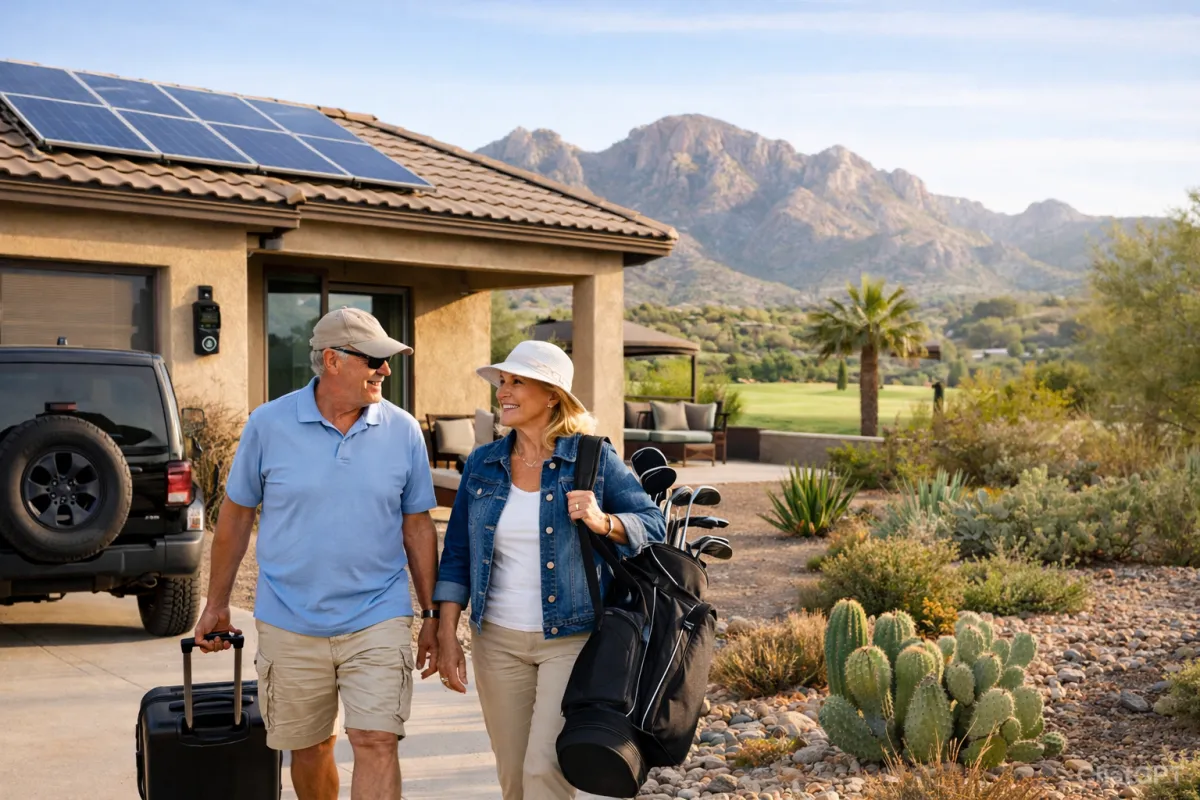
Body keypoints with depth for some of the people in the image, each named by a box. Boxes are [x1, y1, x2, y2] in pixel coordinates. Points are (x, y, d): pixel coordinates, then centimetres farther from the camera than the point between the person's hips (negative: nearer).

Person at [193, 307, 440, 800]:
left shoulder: (403, 431, -2)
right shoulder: (268, 424, -4)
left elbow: (417, 527, 5)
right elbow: (236, 515, 4)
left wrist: (431, 615, 6)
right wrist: (216, 605, 8)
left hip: (377, 621, 0)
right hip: (290, 626, 1)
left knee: (376, 743, -8)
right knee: (309, 749, 14)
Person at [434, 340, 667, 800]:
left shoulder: (593, 459, -6)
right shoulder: (482, 465, 4)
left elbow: (653, 526, -5)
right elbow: (457, 554, 7)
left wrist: (602, 522, -24)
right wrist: (447, 635, 2)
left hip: (571, 640, -4)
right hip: (498, 640, 4)